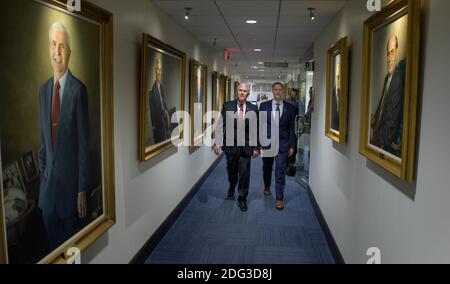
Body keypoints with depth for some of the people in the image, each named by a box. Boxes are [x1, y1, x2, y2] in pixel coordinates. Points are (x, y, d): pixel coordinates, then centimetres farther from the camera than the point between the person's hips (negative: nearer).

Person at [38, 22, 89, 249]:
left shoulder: (78, 89, -12)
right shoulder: (43, 90, 7)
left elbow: (84, 142, -11)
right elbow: (42, 139, 12)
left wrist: (82, 189, -10)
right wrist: (42, 175, 11)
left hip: (70, 179, -5)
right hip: (48, 180, 5)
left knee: (70, 240, 13)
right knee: (53, 243, 17)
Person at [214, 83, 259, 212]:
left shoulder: (253, 108, -1)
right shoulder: (227, 106, -2)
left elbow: (256, 128, 1)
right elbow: (222, 125, -5)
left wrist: (256, 147, 1)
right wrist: (218, 143, -13)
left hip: (246, 146, -1)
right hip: (231, 145, 1)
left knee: (244, 172, 3)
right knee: (231, 171, 17)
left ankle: (242, 198, 20)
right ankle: (231, 190, 46)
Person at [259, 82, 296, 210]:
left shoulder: (290, 108, 1)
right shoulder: (264, 106, 1)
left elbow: (292, 128, 3)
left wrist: (292, 146, 1)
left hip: (282, 144, -1)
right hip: (267, 143, 1)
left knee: (280, 172, -2)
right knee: (267, 168, 19)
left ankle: (279, 198, 8)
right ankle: (267, 187, 46)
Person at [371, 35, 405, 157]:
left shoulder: (398, 79, -18)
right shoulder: (387, 77, 11)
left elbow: (394, 115, -19)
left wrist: (385, 141, -16)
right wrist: (374, 119, 5)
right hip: (378, 132, 8)